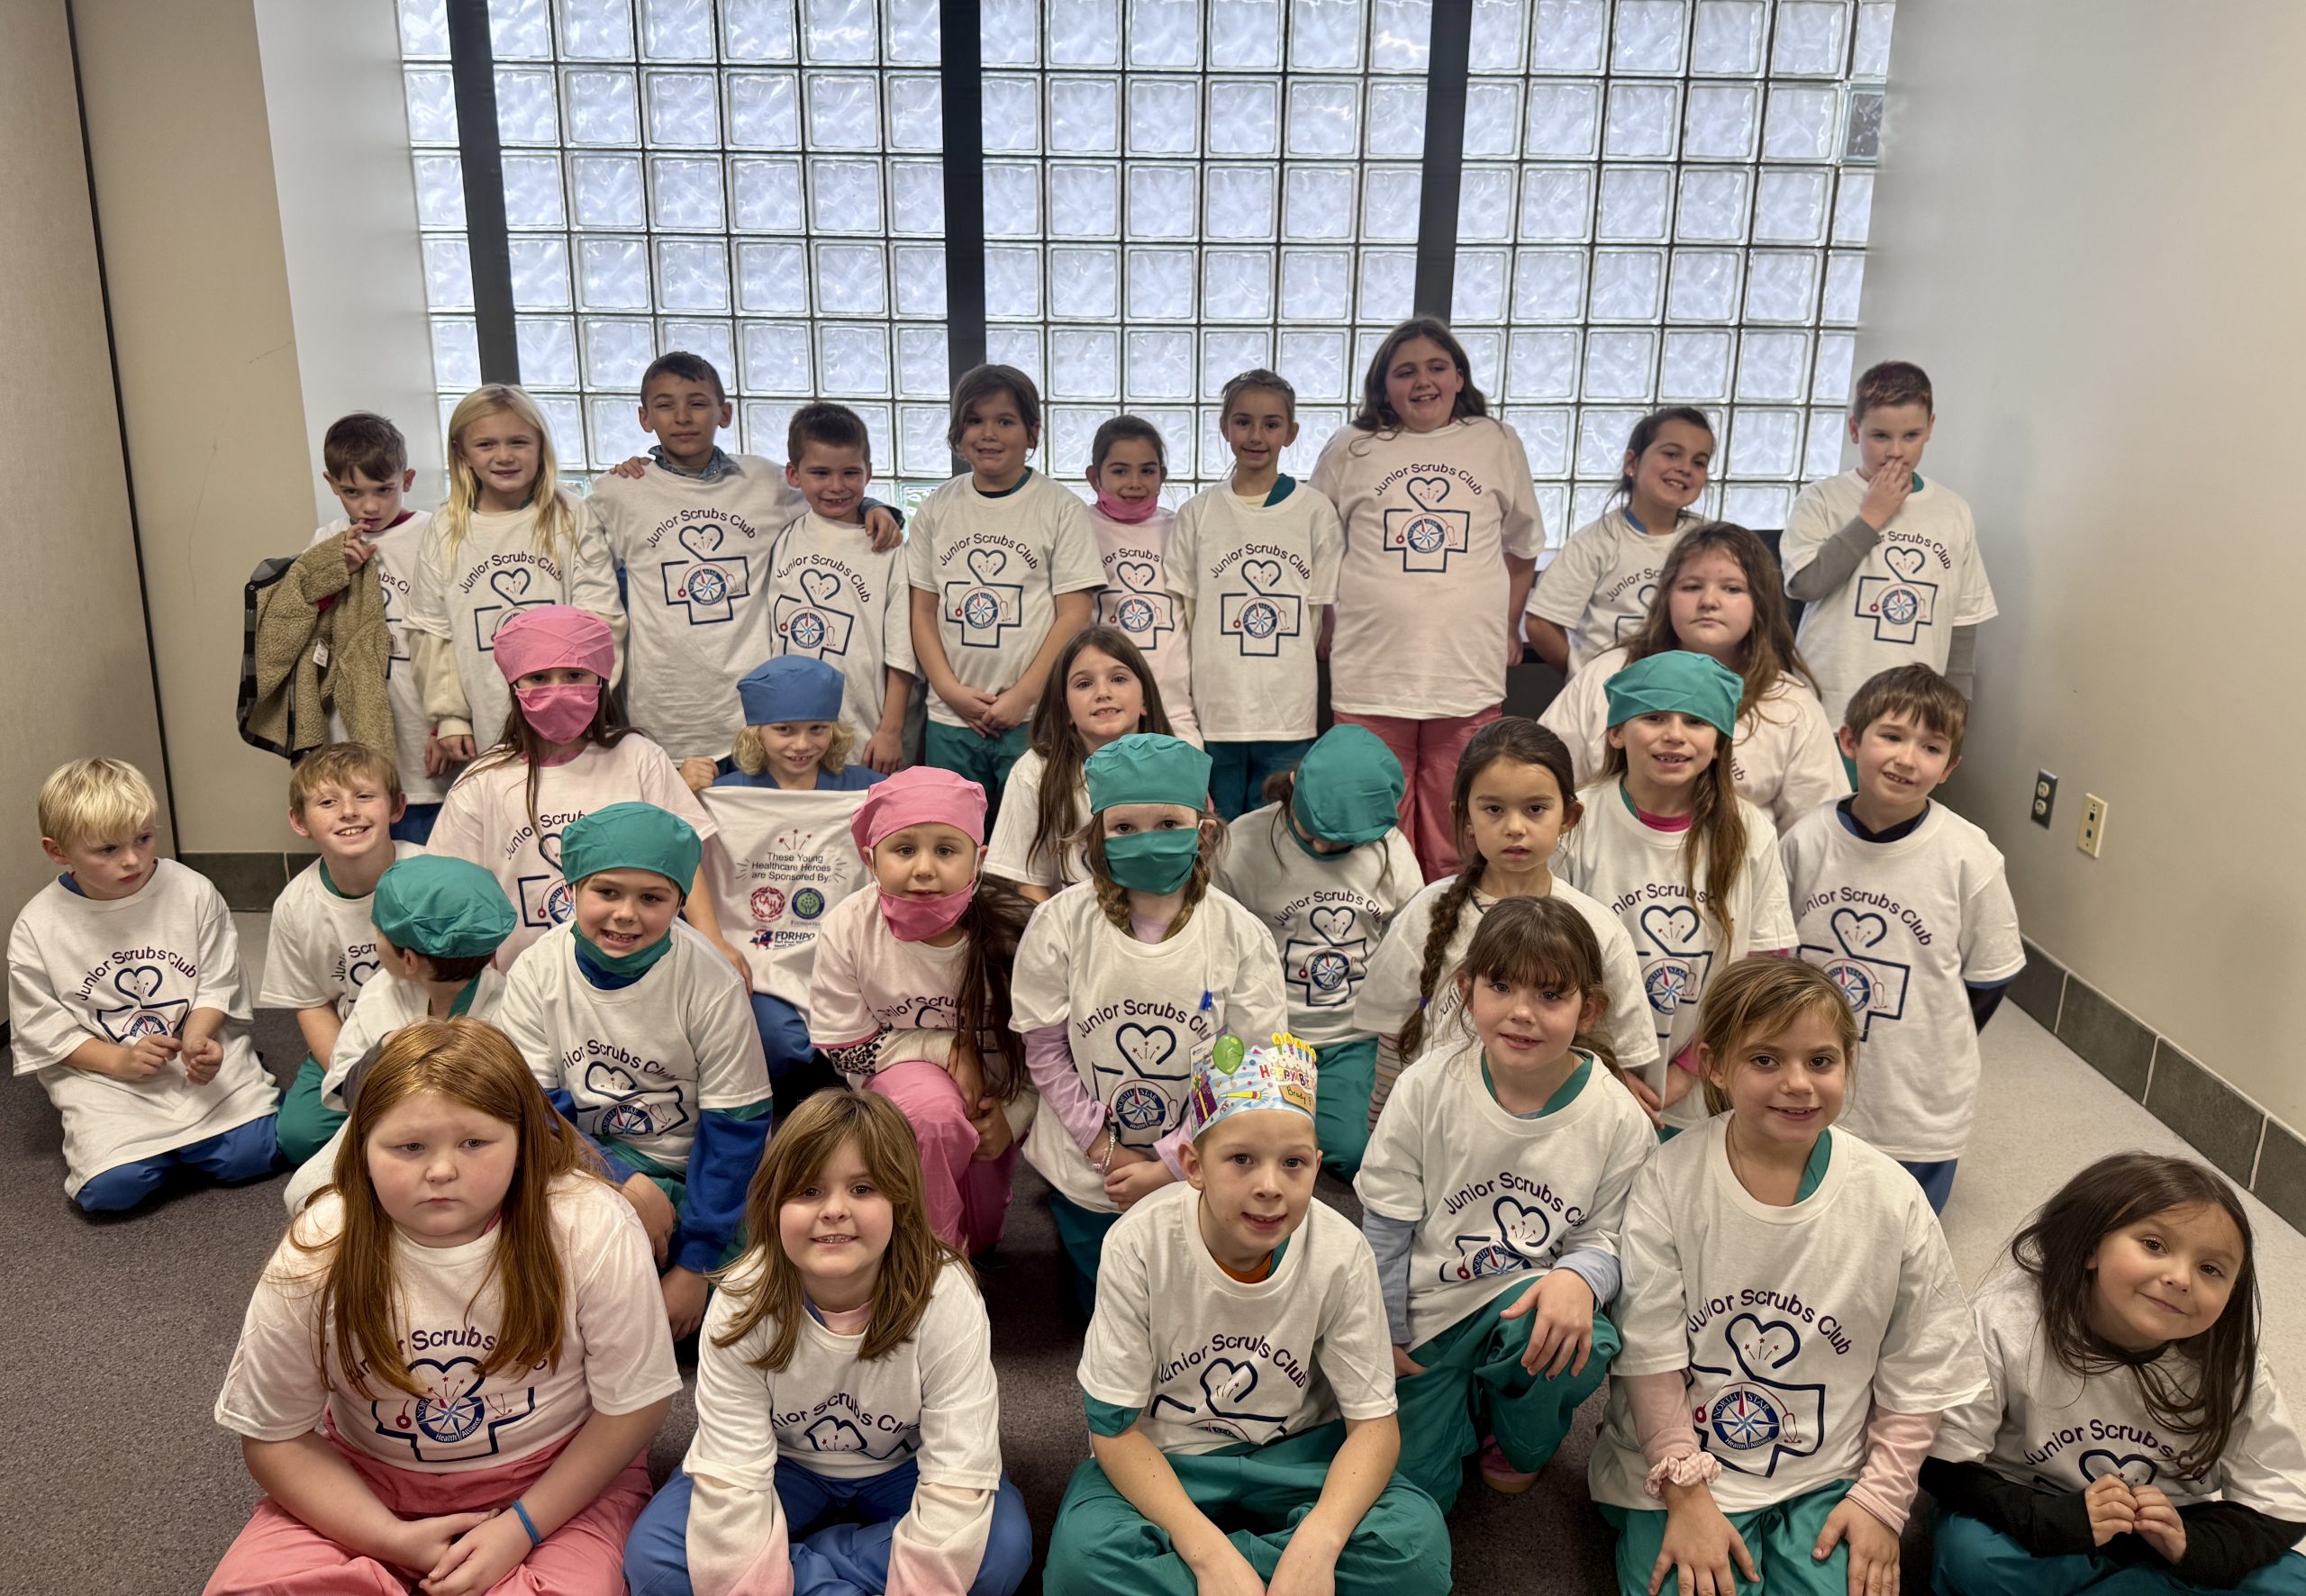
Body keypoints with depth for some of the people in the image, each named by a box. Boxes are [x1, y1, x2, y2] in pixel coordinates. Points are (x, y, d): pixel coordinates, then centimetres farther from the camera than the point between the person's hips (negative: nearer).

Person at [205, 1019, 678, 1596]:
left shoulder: (595, 1231, -23)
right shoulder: (315, 1255, -17)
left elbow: (633, 1405, -11)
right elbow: (273, 1435, -4)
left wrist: (521, 1528, -16)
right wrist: (392, 1538, -15)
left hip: (555, 1476, -2)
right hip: (365, 1482, 3)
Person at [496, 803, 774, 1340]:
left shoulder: (709, 983, -15)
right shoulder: (537, 972, -10)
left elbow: (736, 1126, -11)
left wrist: (693, 1265, -14)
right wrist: (627, 1183, -26)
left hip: (687, 1176, -2)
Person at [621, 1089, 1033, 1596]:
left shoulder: (946, 1299, -28)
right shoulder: (743, 1302, -25)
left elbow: (957, 1479, -28)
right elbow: (731, 1478, -25)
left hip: (900, 1471, 0)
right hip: (785, 1466, 0)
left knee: (1004, 1547, -27)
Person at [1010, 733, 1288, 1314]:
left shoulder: (1240, 935, -16)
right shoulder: (1061, 923, -15)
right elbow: (1045, 1050, -10)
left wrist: (1169, 1165, -17)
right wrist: (1106, 1150, -13)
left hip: (1193, 1173, 0)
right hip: (1087, 1165, 0)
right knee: (1100, 1306, 18)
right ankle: (1067, 1217, 45)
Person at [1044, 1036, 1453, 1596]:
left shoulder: (1341, 1253, -18)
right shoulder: (1140, 1244, -22)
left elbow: (1374, 1421, -12)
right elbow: (1114, 1427, -17)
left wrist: (1317, 1544, -30)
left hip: (1295, 1454, 3)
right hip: (1161, 1462, -2)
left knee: (1416, 1539, -25)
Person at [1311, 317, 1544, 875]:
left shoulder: (1498, 445, 9)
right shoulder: (1350, 450, 5)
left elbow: (1521, 546, 19)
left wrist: (1509, 629, 16)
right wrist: (1327, 632, 10)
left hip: (1469, 677, 1)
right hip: (1369, 678, 0)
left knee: (1454, 846, 6)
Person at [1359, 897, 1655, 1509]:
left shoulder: (1618, 1119, -13)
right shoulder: (1428, 1086, -14)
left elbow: (1606, 1238, -4)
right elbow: (1385, 1226, -5)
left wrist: (1578, 1277, -28)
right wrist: (1386, 1338, 0)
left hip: (1539, 1301, 0)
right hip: (1432, 1311, 1)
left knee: (1579, 1347, -34)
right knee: (1414, 1486, -6)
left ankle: (1523, 1441, 2)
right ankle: (1470, 1400, 28)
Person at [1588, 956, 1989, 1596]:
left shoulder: (1892, 1199, -7)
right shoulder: (1668, 1181, -13)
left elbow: (1919, 1373, 1)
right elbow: (1651, 1354, -10)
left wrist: (1882, 1499, -2)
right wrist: (1688, 1498, -11)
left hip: (1827, 1477, 2)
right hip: (1682, 1468, -1)